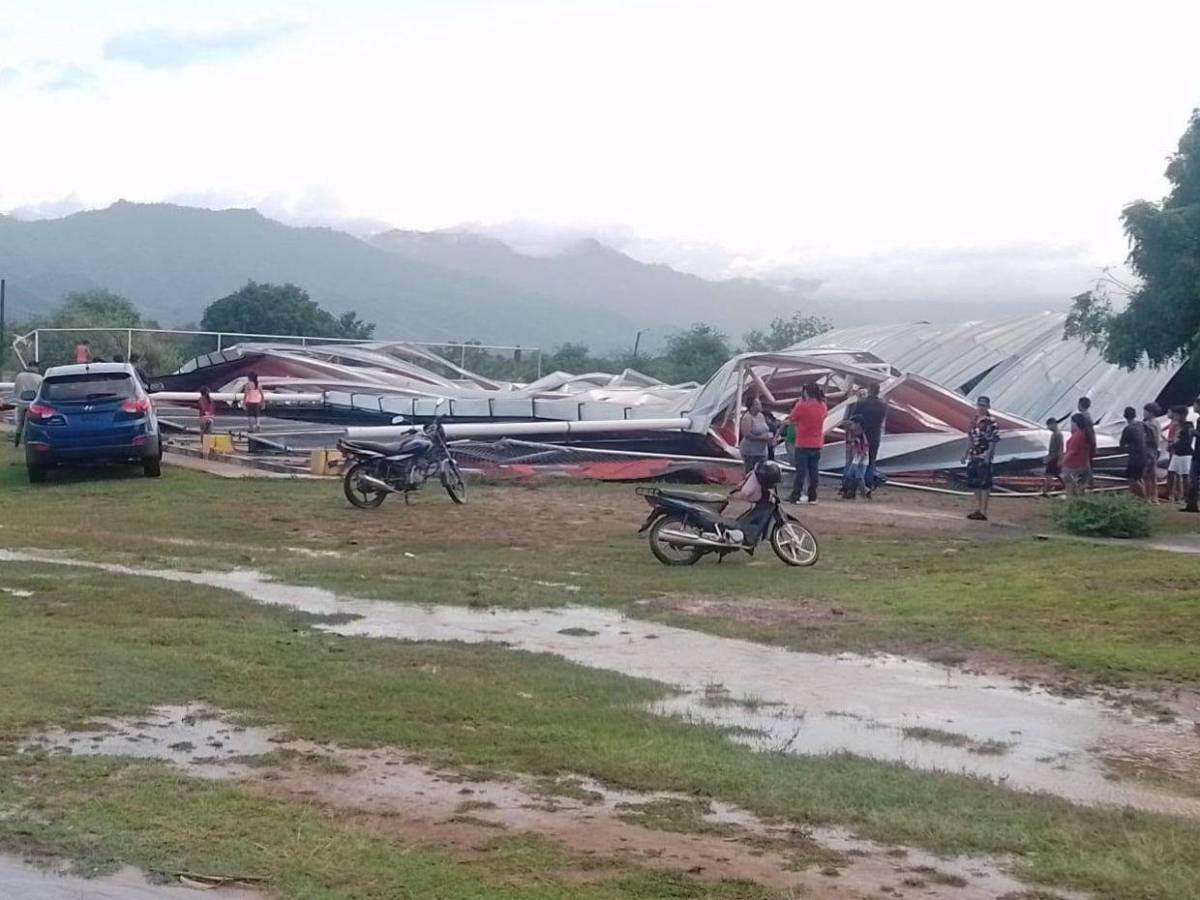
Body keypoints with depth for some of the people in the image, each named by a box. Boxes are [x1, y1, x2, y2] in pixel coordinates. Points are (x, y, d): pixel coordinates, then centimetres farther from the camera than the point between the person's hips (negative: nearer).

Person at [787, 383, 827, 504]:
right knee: (814, 470, 9)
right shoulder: (822, 406, 1)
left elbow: (791, 419, -3)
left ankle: (795, 496, -2)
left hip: (803, 445, -4)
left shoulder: (802, 406, -15)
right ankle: (812, 496, 10)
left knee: (801, 471, -2)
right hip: (817, 444, 4)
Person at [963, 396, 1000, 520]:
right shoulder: (975, 421, 14)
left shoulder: (990, 422, -11)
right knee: (974, 484, 13)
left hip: (984, 458, -8)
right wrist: (966, 453, 21)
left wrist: (988, 456, -20)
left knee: (984, 484, -5)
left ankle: (983, 512, -3)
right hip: (973, 458, 8)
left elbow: (993, 441, -14)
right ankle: (978, 509, 24)